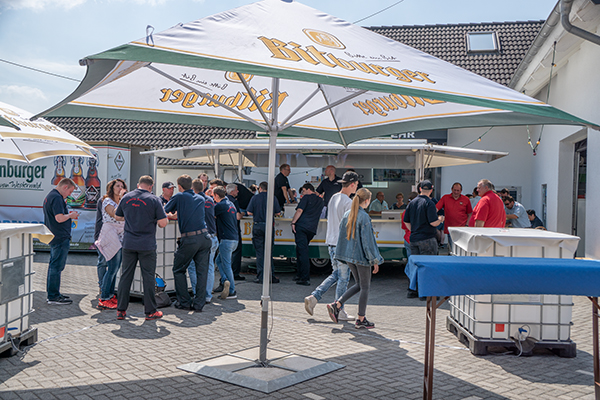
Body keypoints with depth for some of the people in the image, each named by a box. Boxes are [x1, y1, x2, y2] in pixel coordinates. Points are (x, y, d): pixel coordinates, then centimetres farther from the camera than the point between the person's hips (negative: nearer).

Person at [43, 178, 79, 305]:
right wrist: (71, 215, -8)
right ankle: (53, 297, -1)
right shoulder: (57, 198, -17)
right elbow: (59, 218, -25)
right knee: (57, 266, -6)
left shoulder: (50, 196, 17)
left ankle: (51, 294, 25)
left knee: (54, 265, 17)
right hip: (60, 237, -11)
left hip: (53, 237, 11)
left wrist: (68, 214, 15)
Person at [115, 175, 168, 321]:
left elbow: (117, 217, 17)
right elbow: (163, 223, -12)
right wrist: (160, 220, 10)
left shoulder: (126, 197, 5)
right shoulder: (154, 200, -8)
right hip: (147, 244, -4)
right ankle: (150, 311, 9)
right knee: (148, 277, 4)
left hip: (128, 243, 4)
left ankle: (121, 310, 13)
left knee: (125, 276, 10)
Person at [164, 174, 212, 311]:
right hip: (204, 237, 4)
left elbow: (163, 211, 10)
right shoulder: (201, 199, 16)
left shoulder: (179, 197, 1)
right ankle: (199, 303, 8)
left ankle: (184, 302, 12)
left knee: (178, 270, 12)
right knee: (202, 271, 7)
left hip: (189, 239, -4)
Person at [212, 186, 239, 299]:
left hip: (226, 239, -9)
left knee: (226, 265, -3)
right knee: (218, 260, 18)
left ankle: (232, 291, 0)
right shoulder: (231, 204, 15)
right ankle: (225, 281, 7)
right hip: (234, 239, 9)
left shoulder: (221, 205, -12)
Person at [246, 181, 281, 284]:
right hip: (269, 227, 1)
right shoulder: (273, 198, 1)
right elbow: (278, 212, 2)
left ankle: (260, 277, 1)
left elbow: (249, 212, -4)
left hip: (257, 226, -1)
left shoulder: (255, 198, -2)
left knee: (259, 252, 3)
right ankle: (271, 276, 10)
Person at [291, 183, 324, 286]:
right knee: (302, 250, 18)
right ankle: (300, 274, 21)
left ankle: (305, 278, -13)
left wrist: (293, 222, -8)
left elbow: (299, 210, -10)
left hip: (301, 226, -6)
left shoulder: (306, 197, 1)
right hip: (312, 229, 6)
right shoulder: (320, 201, 20)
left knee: (302, 251, -8)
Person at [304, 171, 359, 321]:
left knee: (336, 274, 17)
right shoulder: (348, 202, -15)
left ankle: (313, 297, 9)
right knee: (343, 278, 2)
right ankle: (339, 311, 9)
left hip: (331, 242, 8)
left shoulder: (333, 198, 11)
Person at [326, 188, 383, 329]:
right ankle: (361, 319, 12)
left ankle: (337, 305, 7)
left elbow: (342, 235, 10)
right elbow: (367, 240, -18)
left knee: (359, 285, 19)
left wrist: (345, 254, 19)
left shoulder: (347, 214, 5)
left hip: (349, 256, 7)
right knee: (365, 287, 6)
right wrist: (375, 260, -11)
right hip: (361, 256, -7)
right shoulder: (364, 217, -17)